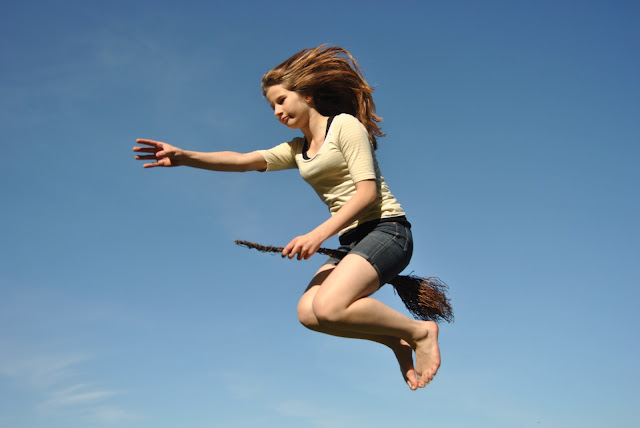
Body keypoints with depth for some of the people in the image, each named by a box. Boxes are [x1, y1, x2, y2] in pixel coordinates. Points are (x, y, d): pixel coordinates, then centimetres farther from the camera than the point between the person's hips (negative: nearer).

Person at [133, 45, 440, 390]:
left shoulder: (346, 125, -2)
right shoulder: (297, 149, 19)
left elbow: (368, 192, -13)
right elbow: (243, 161, 3)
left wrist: (319, 234, -22)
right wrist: (184, 157, -12)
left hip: (386, 229, -7)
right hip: (351, 241, 7)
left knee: (329, 306, -27)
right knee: (308, 311, -16)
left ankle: (419, 331, -7)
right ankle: (396, 341, 2)